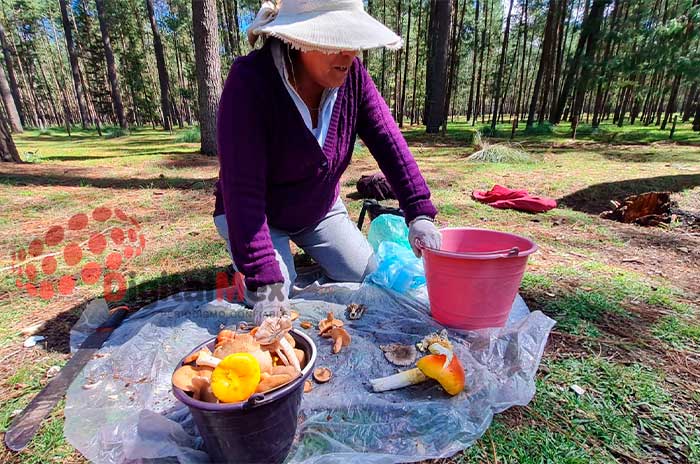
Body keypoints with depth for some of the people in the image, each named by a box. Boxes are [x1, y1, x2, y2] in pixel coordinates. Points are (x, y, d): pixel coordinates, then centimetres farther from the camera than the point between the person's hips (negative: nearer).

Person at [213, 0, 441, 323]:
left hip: (321, 208, 5)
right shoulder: (250, 80, -30)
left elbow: (387, 139, -15)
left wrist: (419, 212, -25)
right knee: (273, 316, -15)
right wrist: (264, 283, -37)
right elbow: (242, 189, -34)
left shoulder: (351, 73, -14)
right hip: (255, 216, -4)